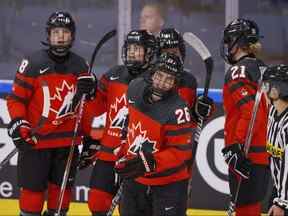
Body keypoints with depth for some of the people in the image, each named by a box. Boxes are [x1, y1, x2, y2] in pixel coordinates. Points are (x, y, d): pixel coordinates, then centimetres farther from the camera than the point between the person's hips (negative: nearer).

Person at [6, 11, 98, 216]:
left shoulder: (80, 66, 7)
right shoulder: (33, 63, -6)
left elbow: (86, 106, 13)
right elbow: (16, 98, -4)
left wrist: (88, 137, 6)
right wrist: (18, 123, -16)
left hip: (67, 143, 4)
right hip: (36, 141, -4)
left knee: (62, 190, 10)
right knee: (33, 191, -3)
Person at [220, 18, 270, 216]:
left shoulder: (239, 71, -11)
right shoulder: (262, 68, 15)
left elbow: (250, 111, -22)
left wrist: (236, 146, -23)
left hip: (246, 154, -9)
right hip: (264, 151, 9)